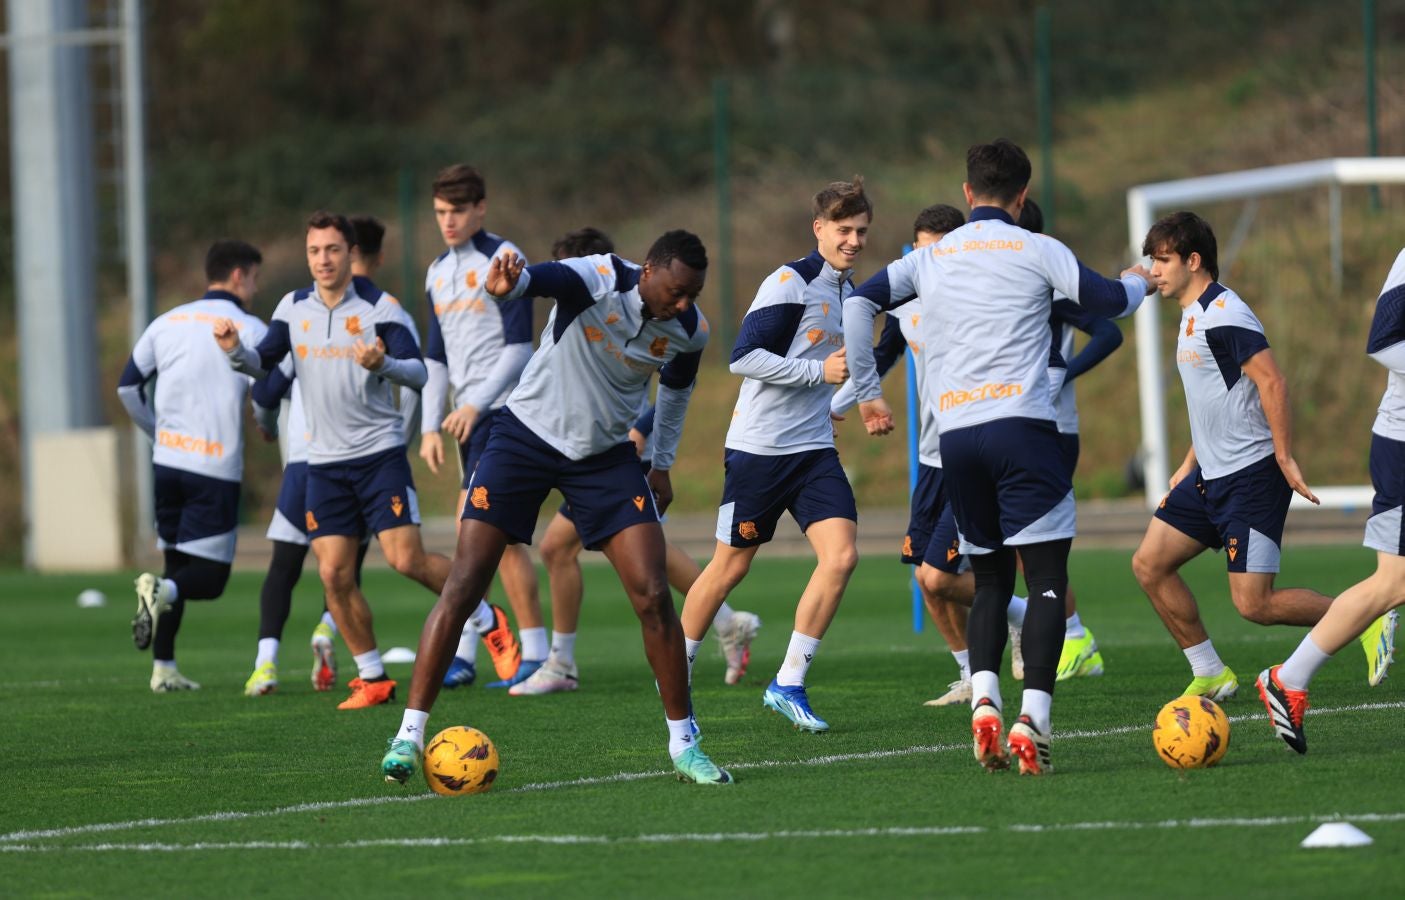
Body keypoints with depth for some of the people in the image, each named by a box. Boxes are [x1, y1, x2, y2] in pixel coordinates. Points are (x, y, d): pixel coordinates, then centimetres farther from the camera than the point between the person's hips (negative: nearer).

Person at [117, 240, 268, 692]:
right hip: (217, 468, -5)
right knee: (210, 577, 0)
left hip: (168, 460, 5)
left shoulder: (168, 323, 11)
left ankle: (163, 668, 10)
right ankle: (161, 592, -31)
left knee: (176, 564, 16)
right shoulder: (250, 329, -4)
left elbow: (127, 387, 14)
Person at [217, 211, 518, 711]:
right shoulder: (294, 307, 7)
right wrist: (235, 350, -14)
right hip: (324, 460, 4)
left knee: (407, 560, -13)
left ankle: (487, 618, 10)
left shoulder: (380, 309, -8)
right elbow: (262, 362, 8)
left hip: (380, 453, -4)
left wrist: (384, 364, -37)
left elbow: (417, 371, -15)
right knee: (334, 574, -2)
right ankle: (372, 678, 10)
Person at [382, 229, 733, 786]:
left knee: (653, 596, -8)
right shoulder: (598, 281, -23)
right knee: (463, 585, -9)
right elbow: (537, 279, -44)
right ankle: (409, 734, -2)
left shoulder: (689, 331, -7)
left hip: (605, 455, 3)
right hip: (527, 433, -3)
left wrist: (662, 464, 19)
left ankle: (683, 744, 5)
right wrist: (506, 284, -67)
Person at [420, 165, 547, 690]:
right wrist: (430, 427, 11)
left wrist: (475, 404, -18)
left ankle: (462, 652, -13)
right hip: (470, 415, 8)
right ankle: (535, 654, 8)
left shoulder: (502, 259, -6)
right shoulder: (438, 273, 16)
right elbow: (436, 356, 20)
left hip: (504, 408, -8)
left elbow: (518, 345, -12)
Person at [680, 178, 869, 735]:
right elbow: (743, 356, -20)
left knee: (841, 556, -11)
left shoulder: (851, 292, 12)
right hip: (758, 447, -7)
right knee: (731, 566, 3)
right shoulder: (790, 282, -13)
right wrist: (820, 371, -21)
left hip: (814, 449, 7)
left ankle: (788, 685, -2)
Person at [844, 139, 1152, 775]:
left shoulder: (930, 259, 15)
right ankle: (1032, 719, -18)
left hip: (954, 436, 4)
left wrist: (867, 393, 17)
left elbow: (859, 304, 10)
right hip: (1020, 425, -4)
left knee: (990, 579, 16)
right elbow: (1109, 301, 2)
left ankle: (983, 701, -5)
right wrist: (1139, 281, 25)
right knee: (1046, 578, -3)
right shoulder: (1036, 251, 3)